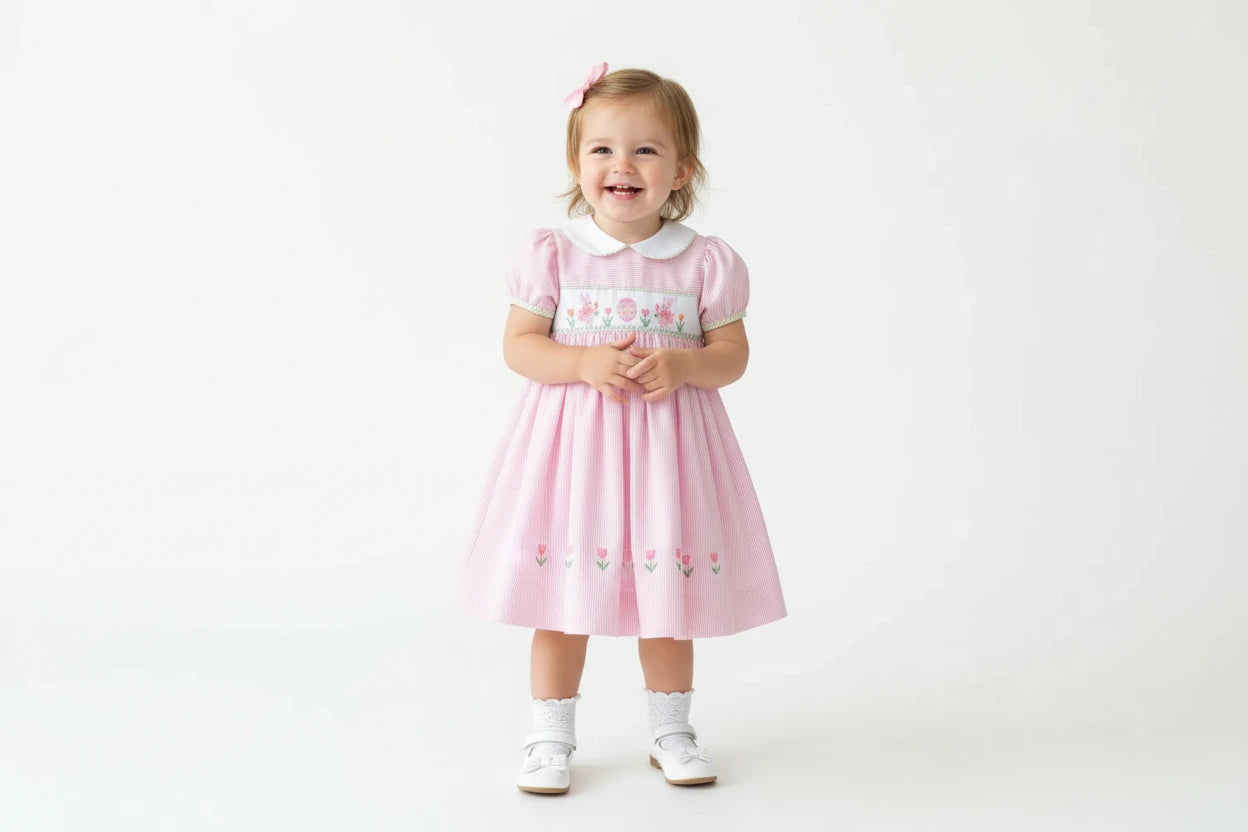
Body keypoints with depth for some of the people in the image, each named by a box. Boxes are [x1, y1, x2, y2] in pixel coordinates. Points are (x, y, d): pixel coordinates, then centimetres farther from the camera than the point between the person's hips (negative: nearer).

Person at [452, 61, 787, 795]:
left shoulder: (706, 262, -4)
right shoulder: (552, 254, -5)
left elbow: (733, 354, 0)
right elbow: (519, 346, -5)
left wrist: (682, 365, -20)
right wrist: (586, 362, -21)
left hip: (666, 443, 1)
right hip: (570, 442, -1)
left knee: (667, 598, 11)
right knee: (562, 600, 6)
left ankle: (671, 731, 30)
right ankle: (552, 738, 23)